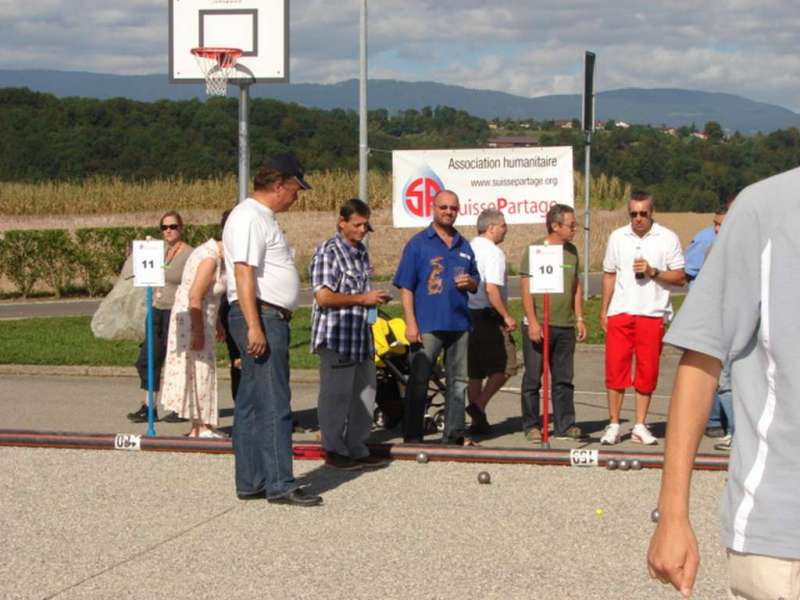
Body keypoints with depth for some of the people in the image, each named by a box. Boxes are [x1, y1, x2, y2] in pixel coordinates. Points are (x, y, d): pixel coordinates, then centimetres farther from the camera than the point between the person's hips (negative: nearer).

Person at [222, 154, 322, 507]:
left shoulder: (262, 218, 20)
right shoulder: (250, 218, -13)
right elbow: (243, 272, -21)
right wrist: (254, 326, -26)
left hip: (269, 319, 11)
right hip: (260, 317, -11)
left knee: (251, 405, 11)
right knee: (273, 405, -10)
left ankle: (249, 483, 15)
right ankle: (280, 484, -10)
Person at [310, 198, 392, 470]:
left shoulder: (362, 252, 16)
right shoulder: (329, 252, -12)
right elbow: (324, 297, -20)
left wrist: (376, 298, 14)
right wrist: (363, 299, -16)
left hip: (361, 336, 9)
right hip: (336, 336, -9)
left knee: (364, 394, 12)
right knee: (336, 396, -1)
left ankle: (357, 449, 21)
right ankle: (335, 451, 8)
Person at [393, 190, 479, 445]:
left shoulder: (464, 245, 14)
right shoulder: (418, 243, -2)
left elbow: (475, 282, 22)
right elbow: (405, 287, -6)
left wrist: (470, 282, -4)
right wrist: (411, 324, -14)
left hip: (459, 323, 6)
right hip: (427, 325, -5)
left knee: (458, 380, 10)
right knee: (418, 381, -3)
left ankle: (454, 433, 18)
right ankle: (412, 436, 1)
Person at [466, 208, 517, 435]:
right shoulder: (494, 252, -11)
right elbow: (492, 289, -21)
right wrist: (506, 316, -14)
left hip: (467, 314, 8)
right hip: (488, 315, -8)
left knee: (475, 370, 12)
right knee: (505, 365, 0)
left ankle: (478, 421, 13)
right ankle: (479, 405, -10)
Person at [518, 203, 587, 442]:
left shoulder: (571, 251, 12)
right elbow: (526, 288, -9)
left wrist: (579, 318, 14)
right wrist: (532, 322, -15)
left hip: (565, 326, 5)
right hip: (538, 326, -5)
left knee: (564, 379, 8)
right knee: (533, 378, 2)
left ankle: (565, 424, 13)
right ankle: (531, 426, 9)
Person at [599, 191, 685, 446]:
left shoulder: (667, 238, 1)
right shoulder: (617, 237, 10)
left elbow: (680, 277, 2)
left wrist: (653, 272, -13)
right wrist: (604, 309, 11)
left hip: (652, 313, -2)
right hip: (620, 313, 2)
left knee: (647, 372, 1)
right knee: (615, 367, -4)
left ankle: (640, 426, 10)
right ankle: (613, 425, 4)